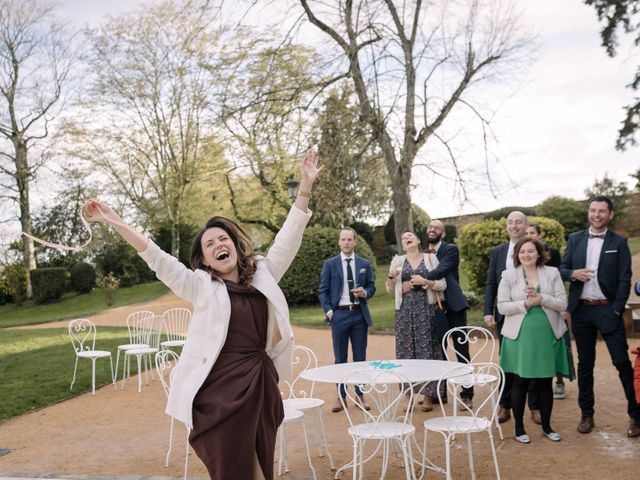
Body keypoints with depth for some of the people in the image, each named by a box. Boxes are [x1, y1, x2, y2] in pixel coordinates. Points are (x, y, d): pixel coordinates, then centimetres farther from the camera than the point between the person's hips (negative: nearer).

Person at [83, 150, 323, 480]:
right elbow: (157, 259, -5)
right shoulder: (201, 286, 0)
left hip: (261, 385, 3)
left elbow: (289, 236, 6)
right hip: (221, 390, -3)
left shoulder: (263, 274, 8)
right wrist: (115, 223, -13)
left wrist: (305, 186, 1)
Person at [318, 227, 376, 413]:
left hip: (360, 314, 2)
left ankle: (360, 394, 17)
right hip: (339, 314, -2)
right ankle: (340, 396, 13)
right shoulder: (330, 264, 1)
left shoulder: (365, 264, 8)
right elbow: (323, 291, 2)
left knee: (360, 356, 7)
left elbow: (371, 286, 12)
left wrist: (365, 293, -10)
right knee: (340, 358, 5)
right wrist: (328, 310, -9)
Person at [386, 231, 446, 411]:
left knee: (426, 349, -1)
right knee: (406, 349, 1)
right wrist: (391, 276, -7)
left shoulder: (430, 258, 5)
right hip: (404, 310, 2)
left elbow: (442, 285, 1)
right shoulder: (398, 261, 10)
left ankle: (428, 395, 7)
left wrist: (425, 282, -13)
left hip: (425, 309, -2)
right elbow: (390, 290, 11)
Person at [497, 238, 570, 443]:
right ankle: (519, 428, 18)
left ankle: (546, 426, 26)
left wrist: (542, 298, -17)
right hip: (520, 336, -1)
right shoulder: (508, 275, 0)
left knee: (545, 382, 9)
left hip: (548, 335, 2)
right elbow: (502, 306, -4)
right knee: (520, 382, 4)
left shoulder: (552, 273, 4)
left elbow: (563, 304, -2)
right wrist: (526, 304, -16)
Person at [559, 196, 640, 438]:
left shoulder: (619, 242, 0)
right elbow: (562, 268, 9)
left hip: (608, 310, -2)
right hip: (581, 310, 3)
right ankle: (586, 414, 19)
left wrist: (617, 309, -10)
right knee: (585, 363, 10)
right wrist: (573, 274, -13)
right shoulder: (575, 239, 7)